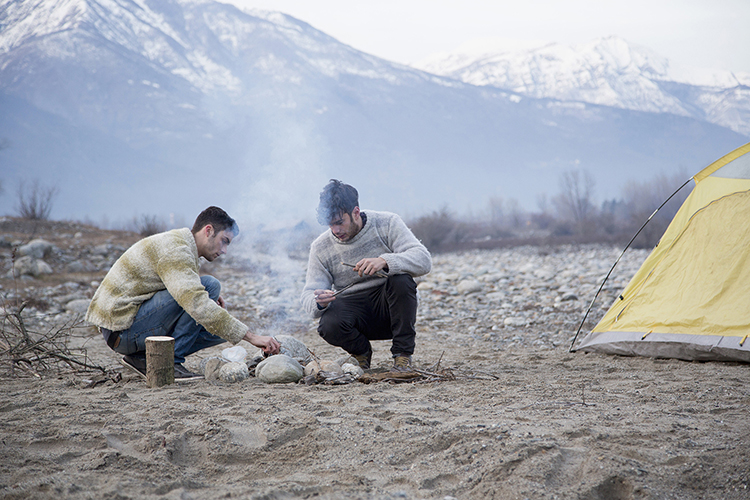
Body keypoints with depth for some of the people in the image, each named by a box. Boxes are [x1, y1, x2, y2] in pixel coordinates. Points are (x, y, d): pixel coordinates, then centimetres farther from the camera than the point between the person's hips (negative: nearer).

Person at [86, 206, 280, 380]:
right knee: (210, 285, -20)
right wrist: (251, 337, -31)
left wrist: (210, 298, 2)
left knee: (222, 328, 7)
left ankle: (142, 357, 6)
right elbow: (197, 305, -31)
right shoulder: (175, 249, -18)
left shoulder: (181, 245, 15)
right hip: (122, 329, -10)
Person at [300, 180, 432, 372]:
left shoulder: (387, 224, -7)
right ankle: (361, 352, 4)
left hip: (388, 306, -1)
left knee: (400, 279, -32)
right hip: (352, 311, 1)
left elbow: (423, 260, -18)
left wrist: (384, 261, -37)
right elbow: (308, 294, 0)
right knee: (329, 325, -32)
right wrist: (319, 302, -27)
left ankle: (403, 355, -17)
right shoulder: (320, 248, -2)